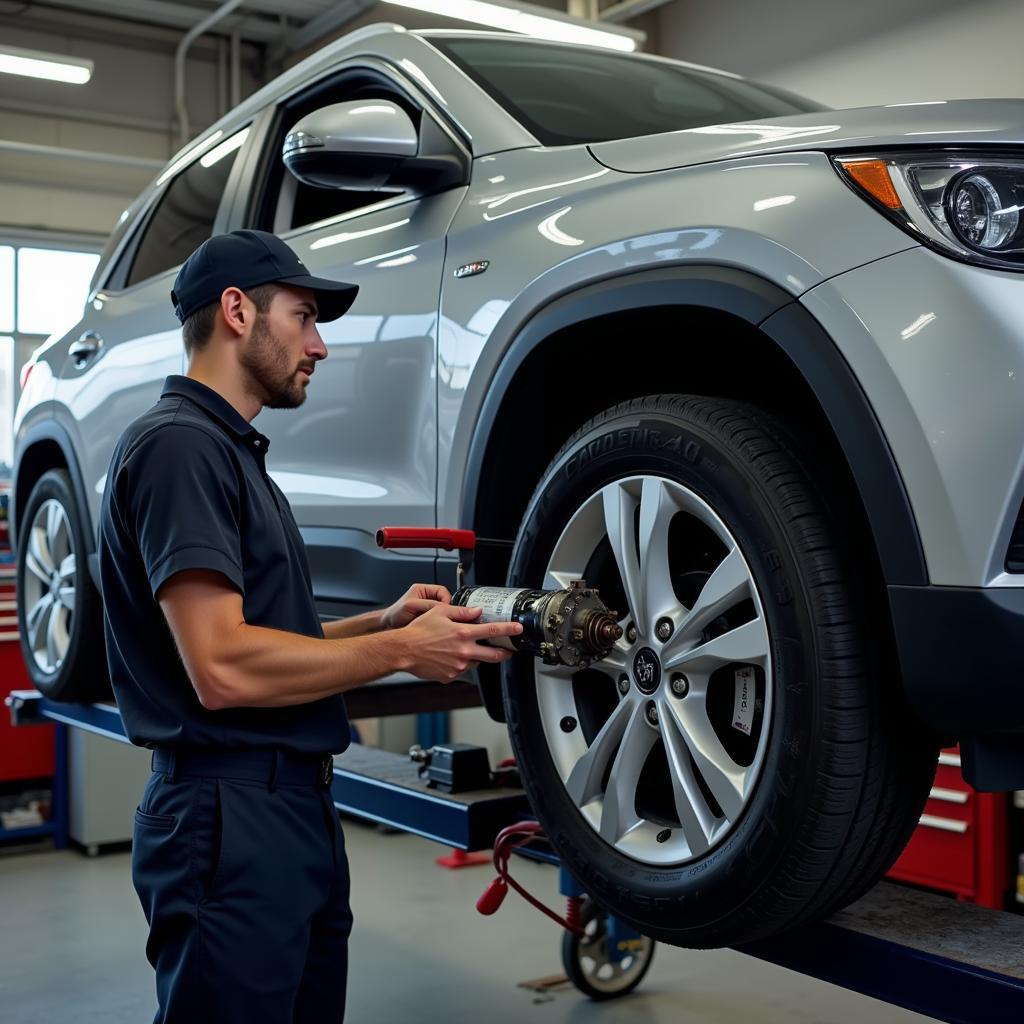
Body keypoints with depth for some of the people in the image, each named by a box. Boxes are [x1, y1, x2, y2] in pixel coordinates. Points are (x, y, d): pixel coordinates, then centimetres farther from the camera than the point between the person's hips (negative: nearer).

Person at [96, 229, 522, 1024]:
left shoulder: (231, 449, 17)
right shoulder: (178, 443, -15)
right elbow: (223, 667, -24)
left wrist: (383, 623, 5)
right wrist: (401, 650, -14)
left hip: (296, 806, 10)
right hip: (230, 818, -10)